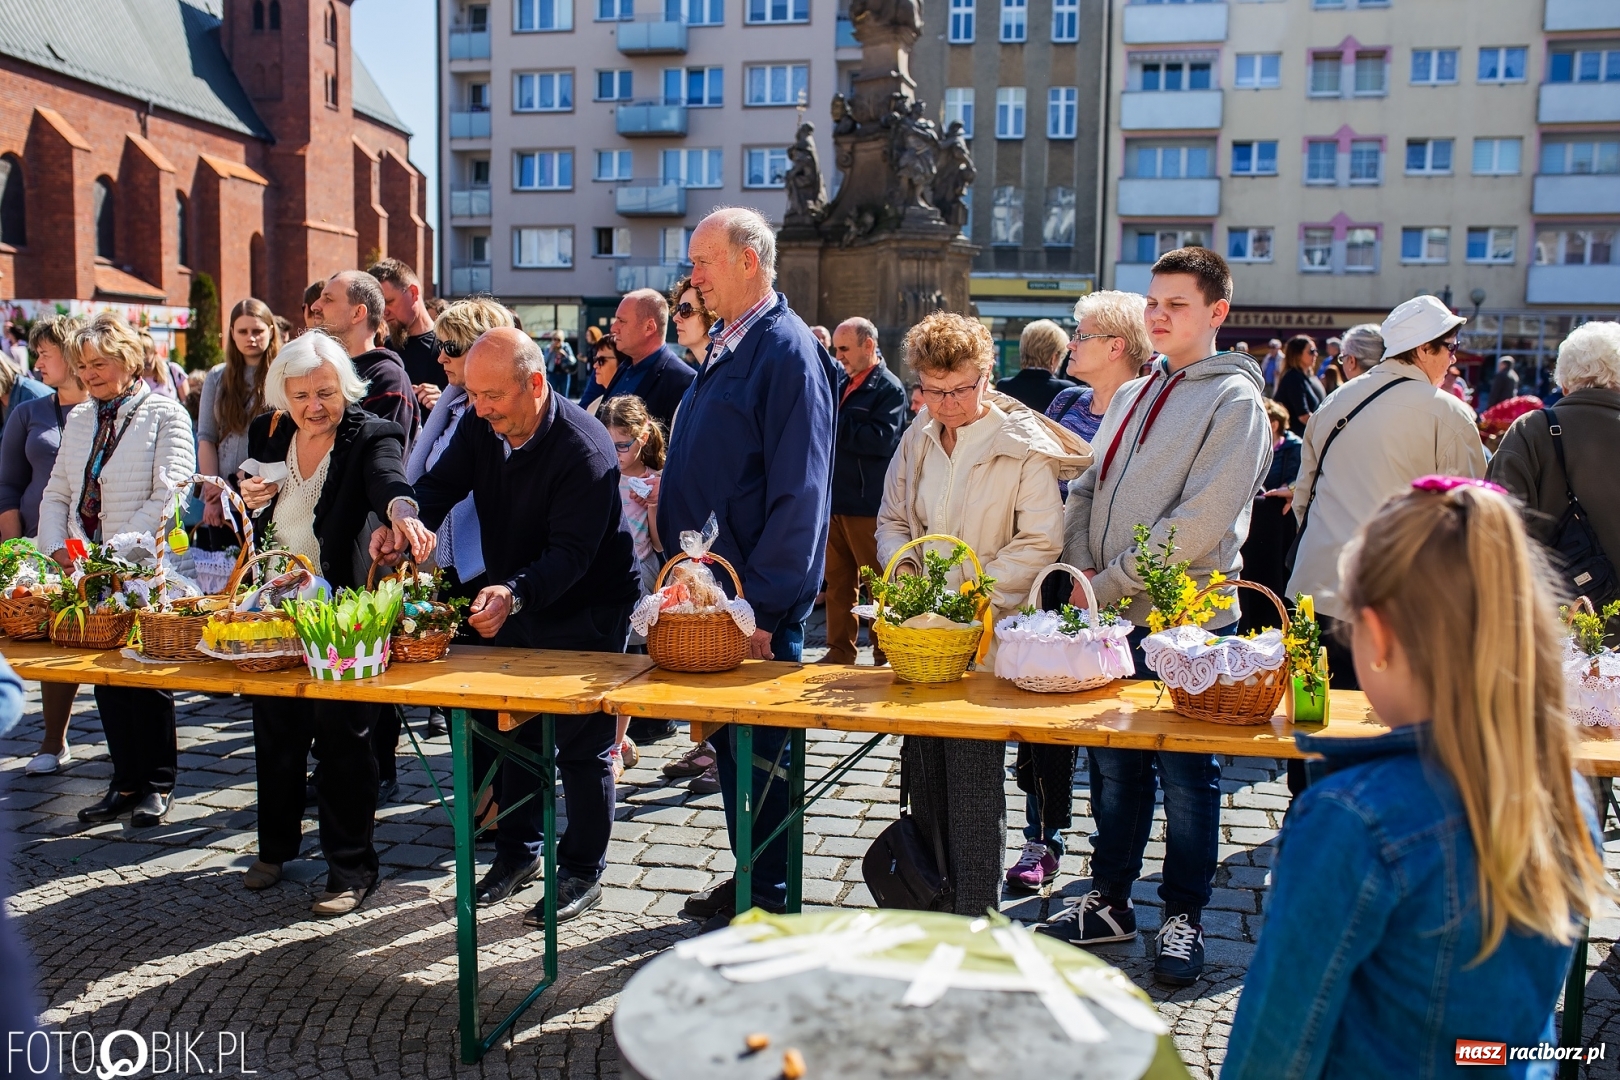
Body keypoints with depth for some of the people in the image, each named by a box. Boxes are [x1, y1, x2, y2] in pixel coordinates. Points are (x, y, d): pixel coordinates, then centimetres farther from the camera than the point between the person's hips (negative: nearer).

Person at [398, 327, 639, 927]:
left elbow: (571, 553, -33)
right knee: (513, 729, 17)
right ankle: (518, 851, 34)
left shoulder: (584, 449, -28)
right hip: (513, 605, 7)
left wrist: (515, 593, -50)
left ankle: (582, 873, 17)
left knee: (581, 746, 1)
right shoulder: (480, 427, -7)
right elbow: (440, 485, -9)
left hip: (586, 613, -7)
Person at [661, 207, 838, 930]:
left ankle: (767, 900, 17)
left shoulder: (787, 350, -14)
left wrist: (762, 605, -22)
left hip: (759, 599, -9)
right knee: (728, 738, 16)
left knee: (759, 748, 2)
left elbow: (798, 493, -20)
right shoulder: (725, 346, 14)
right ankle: (748, 879, 30)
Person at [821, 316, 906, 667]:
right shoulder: (841, 384, 16)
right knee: (837, 581, 12)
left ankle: (886, 655, 10)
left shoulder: (889, 388, -7)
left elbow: (881, 440, -21)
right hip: (835, 499, 7)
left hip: (867, 506, -7)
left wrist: (834, 424, -16)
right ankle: (840, 651, 21)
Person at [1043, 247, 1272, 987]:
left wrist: (1111, 583, -15)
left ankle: (1184, 916, 20)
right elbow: (1088, 488, 15)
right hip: (1113, 617, 6)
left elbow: (1202, 520, -16)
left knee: (1186, 775, 5)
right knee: (1114, 766, 14)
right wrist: (1081, 567, -2)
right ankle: (1110, 903, 27)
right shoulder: (1133, 395, 15)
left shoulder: (1234, 400, -7)